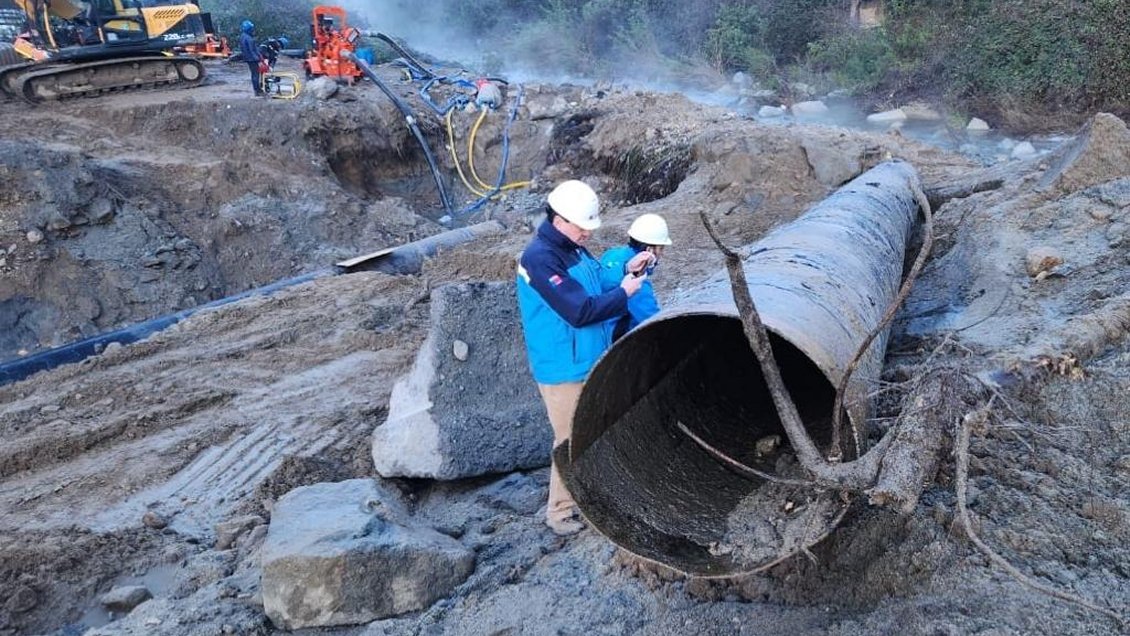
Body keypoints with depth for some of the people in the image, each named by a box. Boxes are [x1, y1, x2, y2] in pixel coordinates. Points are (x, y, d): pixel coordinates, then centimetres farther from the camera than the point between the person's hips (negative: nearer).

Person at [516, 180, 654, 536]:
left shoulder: (574, 250, 7)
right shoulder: (540, 258, -22)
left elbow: (596, 292, 14)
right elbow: (580, 311, -27)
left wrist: (627, 272, -1)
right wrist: (624, 292, -16)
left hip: (592, 364, 9)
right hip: (563, 371, -9)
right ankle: (559, 513, 17)